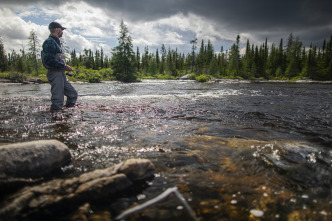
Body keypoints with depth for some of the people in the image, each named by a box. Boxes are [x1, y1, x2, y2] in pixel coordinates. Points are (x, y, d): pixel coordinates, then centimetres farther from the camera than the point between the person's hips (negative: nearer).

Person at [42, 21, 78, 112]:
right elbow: (48, 60, -20)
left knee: (73, 94, 12)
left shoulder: (56, 42, 20)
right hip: (55, 73, -10)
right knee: (57, 99, -8)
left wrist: (65, 67, 12)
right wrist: (64, 66, -16)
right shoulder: (49, 42, -10)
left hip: (61, 74, 10)